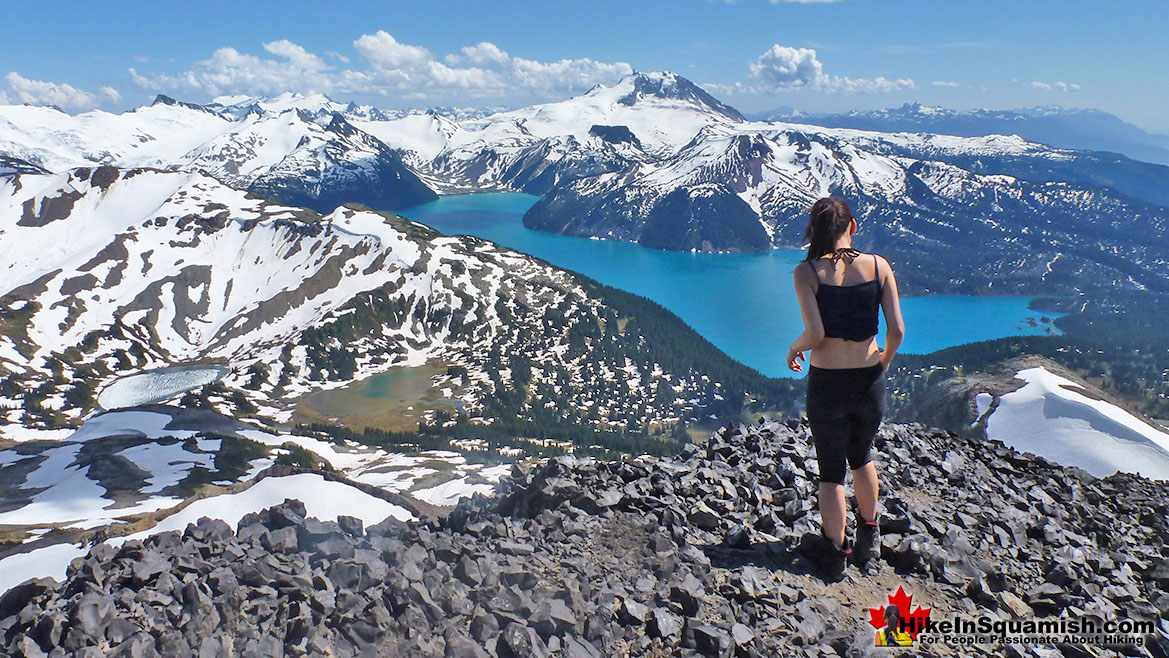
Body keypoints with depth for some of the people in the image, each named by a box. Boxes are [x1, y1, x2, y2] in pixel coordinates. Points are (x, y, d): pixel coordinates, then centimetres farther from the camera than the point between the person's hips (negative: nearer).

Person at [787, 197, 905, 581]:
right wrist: (886, 359, 13)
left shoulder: (807, 272, -11)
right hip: (869, 381, 3)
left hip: (826, 383, -3)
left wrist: (794, 348, 1)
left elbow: (815, 334, -20)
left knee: (831, 471, 15)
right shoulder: (878, 266, -4)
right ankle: (869, 536, 41)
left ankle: (834, 552, 29)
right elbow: (897, 330, -7)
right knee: (861, 458, 28)